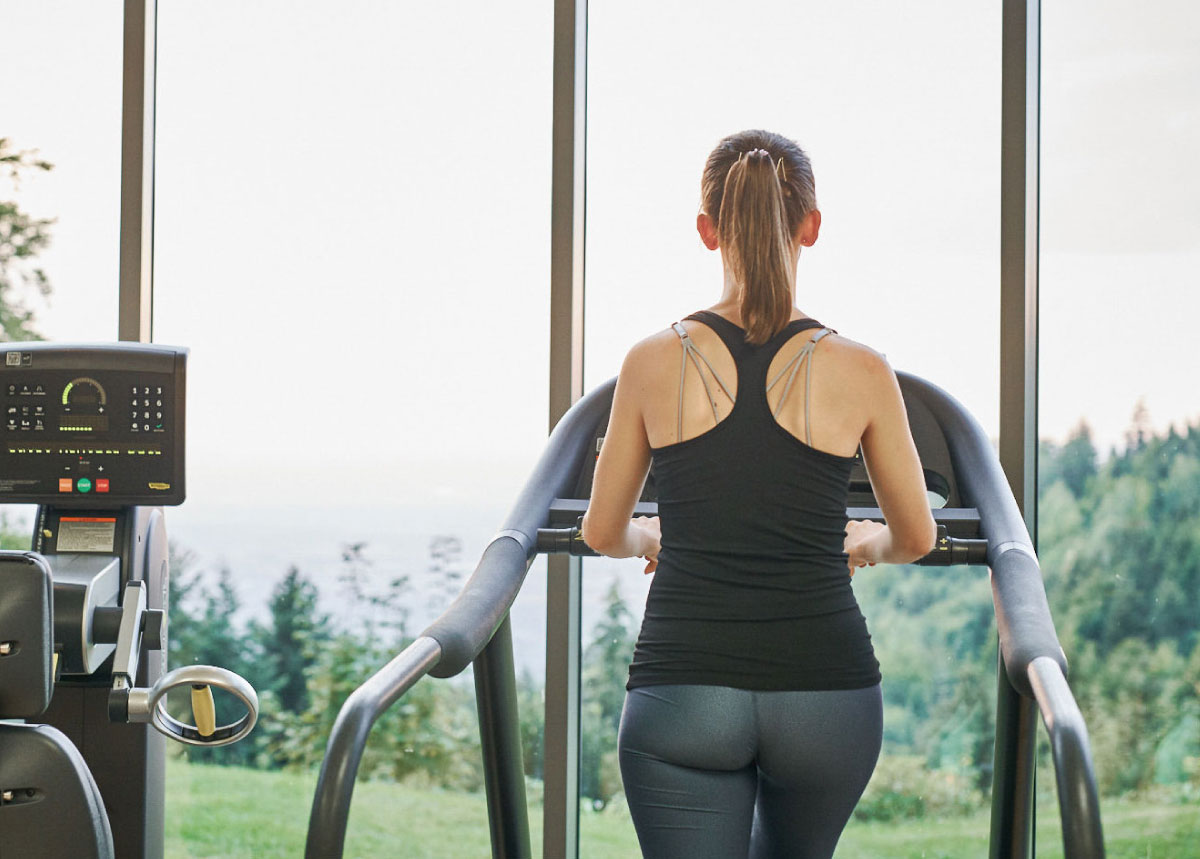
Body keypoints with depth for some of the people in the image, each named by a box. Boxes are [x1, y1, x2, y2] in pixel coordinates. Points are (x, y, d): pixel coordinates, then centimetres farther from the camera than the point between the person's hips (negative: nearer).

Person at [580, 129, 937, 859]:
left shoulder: (654, 364, -1)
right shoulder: (861, 374, -3)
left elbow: (603, 534, 12)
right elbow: (917, 539, 12)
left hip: (682, 691, -1)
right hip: (824, 689, 1)